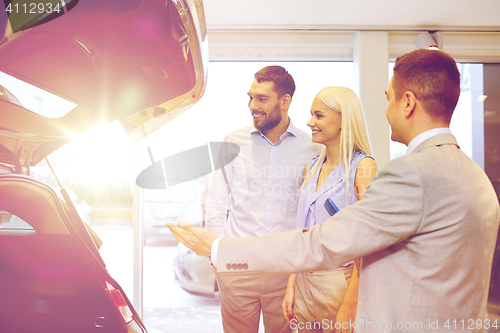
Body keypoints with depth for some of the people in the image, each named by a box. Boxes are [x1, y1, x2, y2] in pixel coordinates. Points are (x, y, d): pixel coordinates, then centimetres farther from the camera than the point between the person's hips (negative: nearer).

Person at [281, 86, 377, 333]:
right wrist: (291, 285, 6)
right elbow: (303, 233, 9)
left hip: (340, 283, -6)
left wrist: (349, 307, -18)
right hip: (305, 281, 6)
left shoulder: (363, 167, -14)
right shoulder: (312, 167, 6)